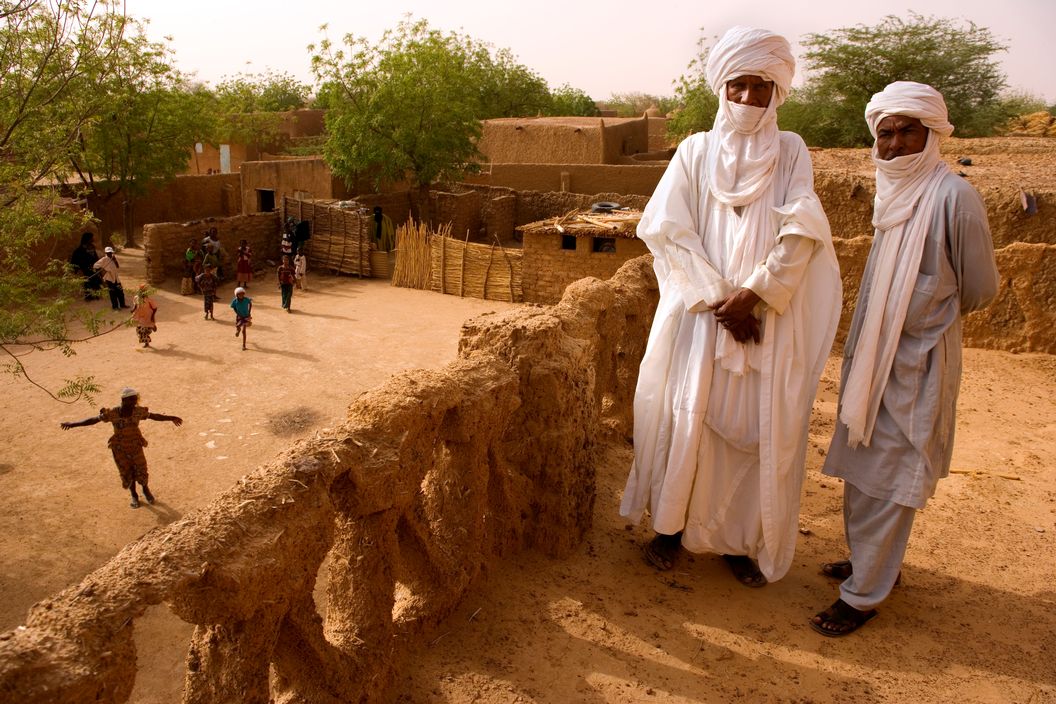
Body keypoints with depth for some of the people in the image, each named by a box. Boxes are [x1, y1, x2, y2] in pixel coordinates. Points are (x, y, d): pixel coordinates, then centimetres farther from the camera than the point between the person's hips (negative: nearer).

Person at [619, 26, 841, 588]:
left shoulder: (790, 152, 6)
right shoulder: (696, 151, 6)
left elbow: (801, 233, -5)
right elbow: (669, 230, -5)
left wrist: (753, 294, -16)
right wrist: (717, 298, -12)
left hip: (768, 321, 1)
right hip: (699, 313, 0)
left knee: (758, 428, 4)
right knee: (685, 418, 2)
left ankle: (742, 538, 20)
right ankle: (671, 525, 20)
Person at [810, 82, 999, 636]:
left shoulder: (953, 196, -18)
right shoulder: (895, 191, 6)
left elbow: (981, 289, -9)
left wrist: (930, 317, 6)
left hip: (918, 361, -8)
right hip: (874, 354, 8)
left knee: (887, 477, 2)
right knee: (862, 468, 18)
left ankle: (864, 593, 16)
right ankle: (872, 560, 37)